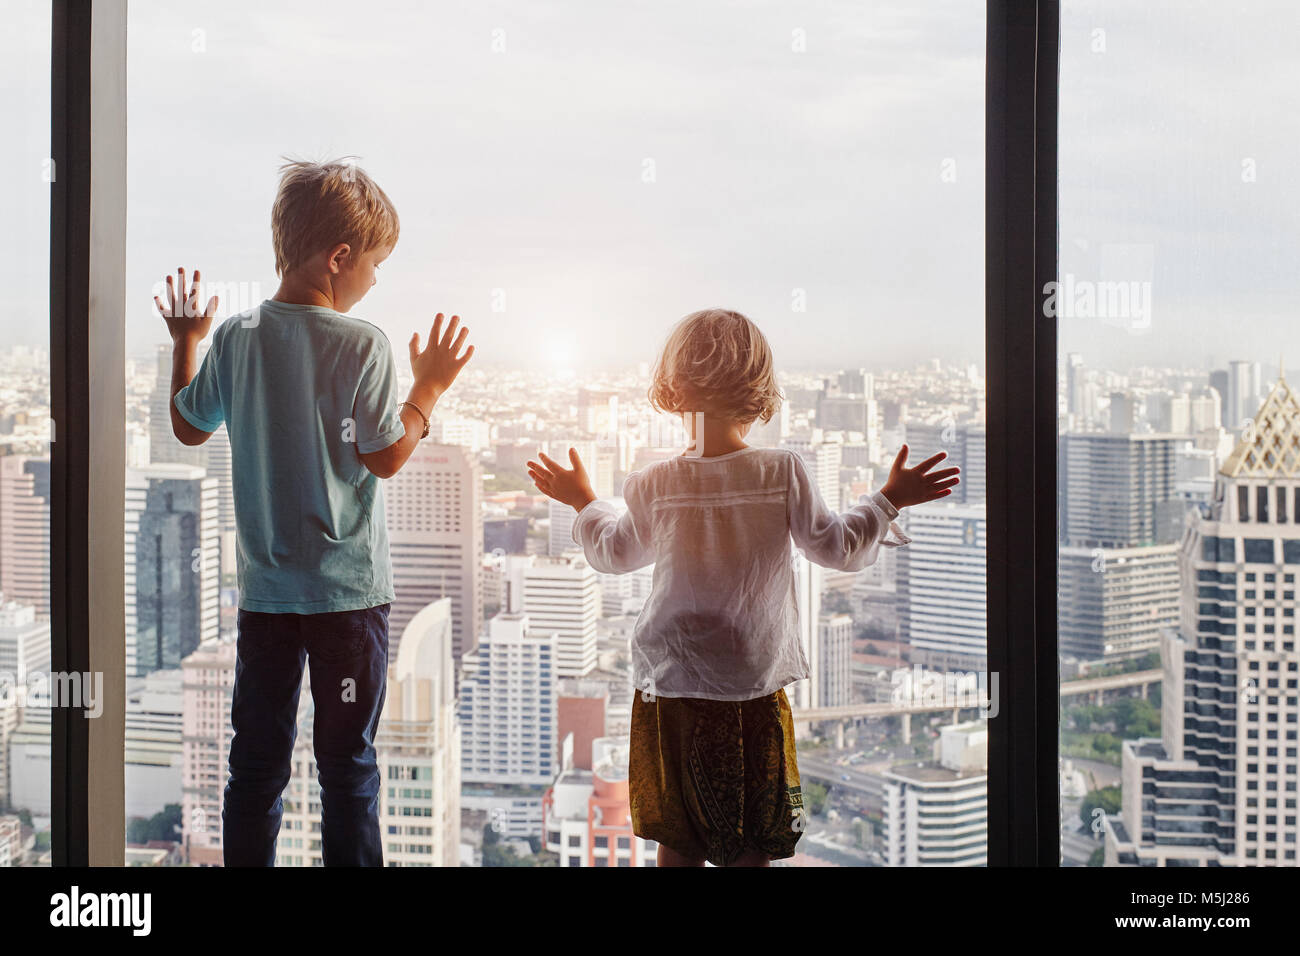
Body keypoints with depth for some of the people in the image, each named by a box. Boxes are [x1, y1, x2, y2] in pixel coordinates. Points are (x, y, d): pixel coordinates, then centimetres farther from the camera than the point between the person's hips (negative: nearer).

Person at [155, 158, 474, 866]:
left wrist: (186, 342, 24)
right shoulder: (362, 347, -14)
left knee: (256, 761, 13)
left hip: (264, 587, 4)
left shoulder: (235, 337, -1)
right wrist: (429, 390, 2)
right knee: (348, 765, 6)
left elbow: (189, 427, 11)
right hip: (348, 590, -4)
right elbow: (384, 457, -12)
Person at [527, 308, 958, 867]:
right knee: (753, 843, 9)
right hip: (755, 684, -1)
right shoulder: (783, 473, -10)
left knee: (678, 841, 12)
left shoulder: (654, 485, -6)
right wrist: (889, 501, 14)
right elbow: (837, 548, -1)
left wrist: (583, 502, 29)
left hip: (670, 683, 1)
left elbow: (616, 553, 12)